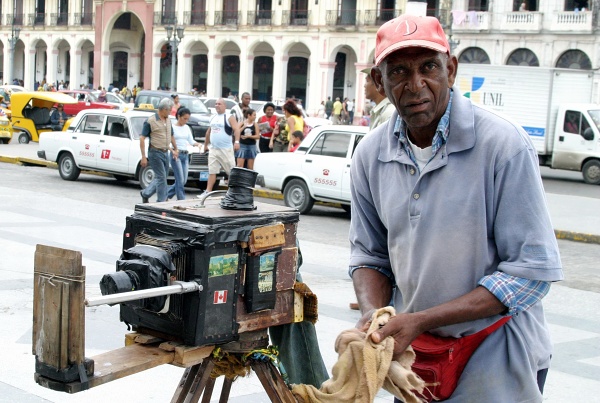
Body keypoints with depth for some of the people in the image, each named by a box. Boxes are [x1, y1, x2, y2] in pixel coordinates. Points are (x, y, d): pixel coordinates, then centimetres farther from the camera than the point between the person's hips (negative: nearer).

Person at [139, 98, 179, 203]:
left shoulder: (168, 120, 10)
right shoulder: (150, 121, -12)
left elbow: (171, 136, 25)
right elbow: (142, 138, -12)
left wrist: (175, 149, 23)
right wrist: (143, 157, -16)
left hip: (165, 153, 7)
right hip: (155, 152, -7)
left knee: (160, 177, 12)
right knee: (161, 178, -8)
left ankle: (145, 193, 29)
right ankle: (161, 202, -1)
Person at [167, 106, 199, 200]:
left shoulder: (187, 128, 14)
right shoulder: (172, 127, -5)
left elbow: (191, 141, 11)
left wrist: (196, 144, -11)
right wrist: (173, 150, -26)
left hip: (185, 155, 6)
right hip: (176, 155, -6)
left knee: (183, 181, 6)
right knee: (180, 180, -10)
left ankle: (166, 194, 22)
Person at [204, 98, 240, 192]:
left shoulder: (229, 117, -4)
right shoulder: (213, 118, 17)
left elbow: (236, 129, -15)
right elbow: (208, 132, 27)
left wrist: (237, 141, -29)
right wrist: (206, 144, 28)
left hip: (226, 149, -6)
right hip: (213, 149, 6)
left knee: (232, 171, -3)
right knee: (212, 172, 4)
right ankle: (208, 191, 5)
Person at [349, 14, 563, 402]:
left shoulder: (504, 144, -18)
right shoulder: (371, 155, -3)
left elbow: (532, 271, -19)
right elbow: (370, 255, 6)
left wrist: (420, 320, -23)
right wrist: (373, 315, -15)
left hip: (495, 359, -4)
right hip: (412, 350, 5)